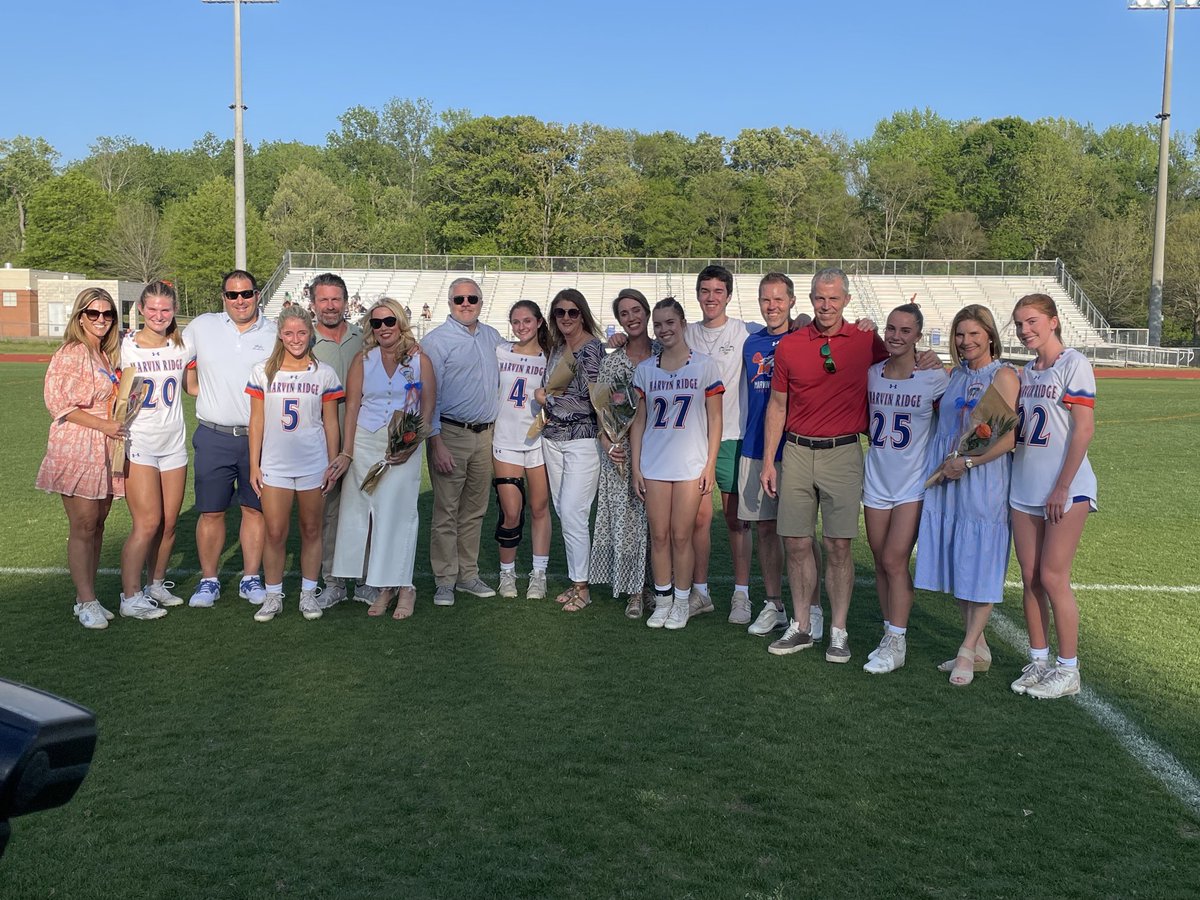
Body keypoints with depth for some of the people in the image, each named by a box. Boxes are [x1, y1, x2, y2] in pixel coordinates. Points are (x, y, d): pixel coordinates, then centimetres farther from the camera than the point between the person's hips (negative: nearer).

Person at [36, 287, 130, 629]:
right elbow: (58, 402, -14)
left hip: (107, 448, 7)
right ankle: (87, 602, 2)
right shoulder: (71, 354, -9)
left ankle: (86, 597, 17)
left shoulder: (109, 355, 15)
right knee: (83, 526, -4)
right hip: (76, 449, -7)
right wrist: (103, 425, -16)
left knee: (97, 524, 9)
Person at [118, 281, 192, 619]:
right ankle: (131, 595, 2)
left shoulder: (182, 346, 6)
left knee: (169, 522, 6)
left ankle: (156, 584, 24)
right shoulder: (126, 347, -3)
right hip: (139, 443, -4)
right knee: (147, 523, -10)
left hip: (174, 443, 4)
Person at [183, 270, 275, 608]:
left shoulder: (275, 334, 3)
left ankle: (250, 578, 18)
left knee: (255, 508, 7)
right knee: (211, 511, 3)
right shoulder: (201, 327, 5)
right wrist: (196, 390, 7)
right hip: (214, 437, 0)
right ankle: (209, 580, 15)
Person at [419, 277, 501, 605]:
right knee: (446, 510, -2)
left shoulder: (492, 336, 11)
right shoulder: (436, 340, -6)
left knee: (475, 509, 11)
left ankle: (468, 574, 21)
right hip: (450, 433, -5)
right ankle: (445, 581, 6)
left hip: (484, 433, 6)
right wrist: (437, 443, -15)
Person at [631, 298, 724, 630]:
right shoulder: (645, 369, 6)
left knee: (681, 536, 2)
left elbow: (714, 419, 0)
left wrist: (710, 465, -5)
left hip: (691, 465, -2)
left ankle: (682, 602, 16)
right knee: (658, 536, 6)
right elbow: (639, 420, 9)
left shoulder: (704, 366, -1)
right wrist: (636, 467, 5)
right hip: (653, 465, 3)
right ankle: (662, 600, 19)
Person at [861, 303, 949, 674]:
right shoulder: (872, 374, 3)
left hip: (914, 483, -4)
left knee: (894, 561, -8)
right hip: (876, 480, 5)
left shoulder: (934, 378, -8)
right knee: (881, 562, 9)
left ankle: (896, 645, 3)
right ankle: (890, 637, 21)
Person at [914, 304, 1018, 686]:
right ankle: (978, 648, 22)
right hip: (948, 481, 7)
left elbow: (1008, 437, -15)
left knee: (979, 565, 0)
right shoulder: (955, 374, 13)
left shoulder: (1003, 375, -7)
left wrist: (967, 462, -16)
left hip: (983, 481, -7)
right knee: (957, 564, 10)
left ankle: (967, 652, 7)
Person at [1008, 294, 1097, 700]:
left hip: (1066, 489, -7)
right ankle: (1038, 662, 18)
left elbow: (1084, 428, -13)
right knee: (1030, 577, 8)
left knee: (1053, 577, -5)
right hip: (1024, 488, 7)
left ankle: (1068, 670, 7)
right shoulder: (1026, 373, 13)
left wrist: (1062, 487, -16)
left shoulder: (1073, 363, -8)